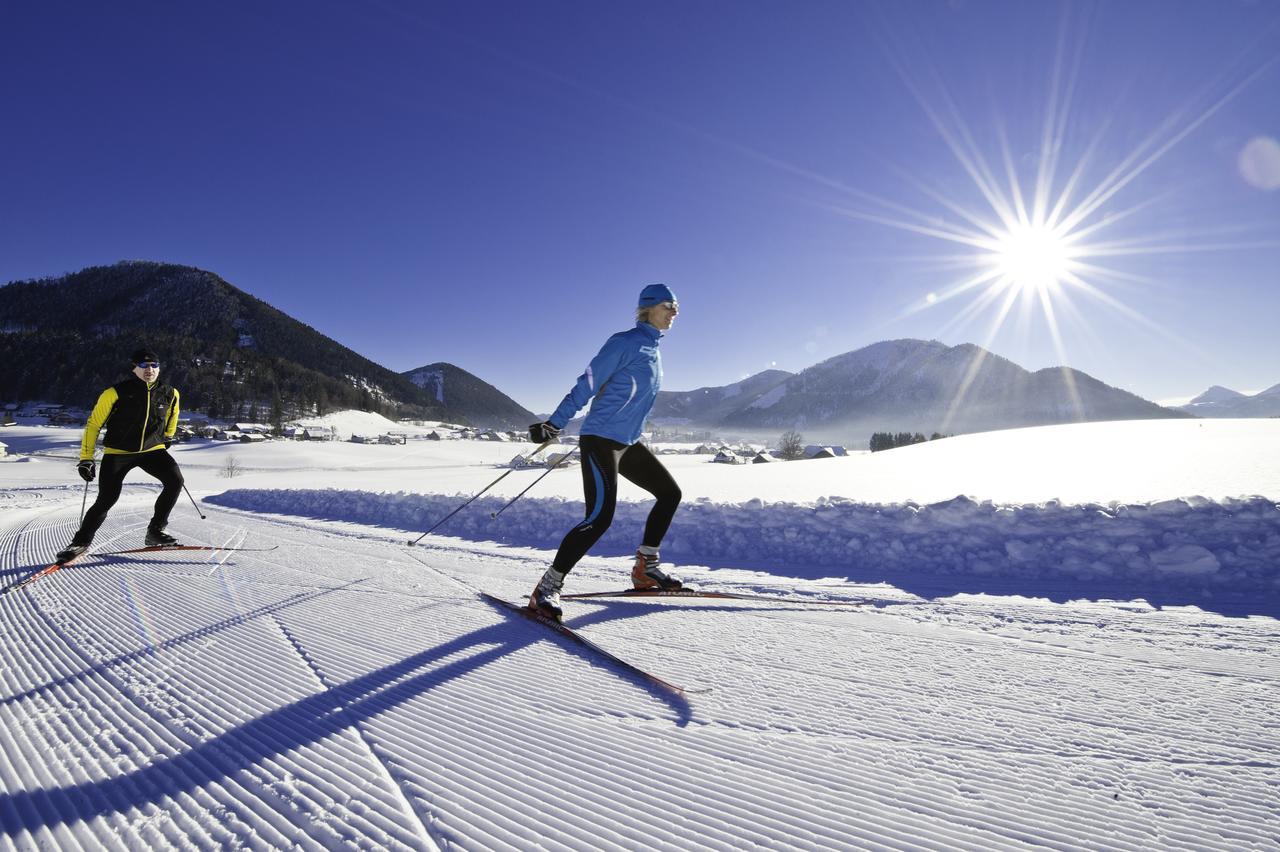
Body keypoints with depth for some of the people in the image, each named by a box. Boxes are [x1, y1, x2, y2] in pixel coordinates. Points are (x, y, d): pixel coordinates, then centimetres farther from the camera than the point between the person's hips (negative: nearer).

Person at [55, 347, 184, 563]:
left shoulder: (169, 393, -3)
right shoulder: (116, 393, -12)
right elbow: (94, 424, -4)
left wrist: (168, 437, 24)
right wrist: (86, 458, -6)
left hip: (152, 450, 3)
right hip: (118, 452, -2)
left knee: (175, 480, -20)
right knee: (107, 499, -11)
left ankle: (155, 531, -5)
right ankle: (81, 541, 14)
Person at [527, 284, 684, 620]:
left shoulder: (654, 352, 17)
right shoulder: (624, 342, -9)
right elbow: (587, 384, -15)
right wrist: (554, 423, -21)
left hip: (628, 443, 9)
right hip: (601, 440, -9)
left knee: (670, 493, 12)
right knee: (600, 516, -19)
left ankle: (645, 567, 22)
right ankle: (547, 587, -8)